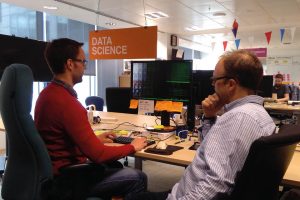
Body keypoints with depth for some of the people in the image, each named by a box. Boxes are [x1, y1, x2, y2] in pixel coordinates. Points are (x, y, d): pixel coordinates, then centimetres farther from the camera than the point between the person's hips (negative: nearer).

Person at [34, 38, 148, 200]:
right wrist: (132, 147, -10)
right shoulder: (66, 102, -26)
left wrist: (95, 139, 11)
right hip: (66, 180, -10)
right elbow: (98, 155, -24)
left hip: (56, 171, 10)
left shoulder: (48, 93, 5)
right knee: (137, 178, -8)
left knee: (115, 166, 22)